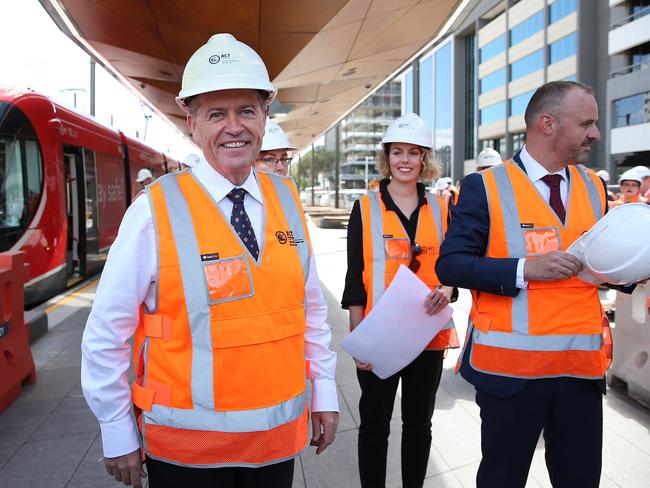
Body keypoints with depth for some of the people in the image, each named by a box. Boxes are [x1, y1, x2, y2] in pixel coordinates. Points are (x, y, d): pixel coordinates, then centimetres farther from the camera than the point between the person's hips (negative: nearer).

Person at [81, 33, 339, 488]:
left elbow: (311, 308, 4)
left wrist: (324, 395, 6)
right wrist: (118, 436, -3)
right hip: (186, 447, -3)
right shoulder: (155, 211, -15)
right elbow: (107, 334, -9)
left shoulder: (287, 200, -2)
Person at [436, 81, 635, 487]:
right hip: (510, 365, -4)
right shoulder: (485, 187, -7)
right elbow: (450, 265, -12)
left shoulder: (595, 187, 9)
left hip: (582, 363, 5)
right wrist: (526, 268, -21)